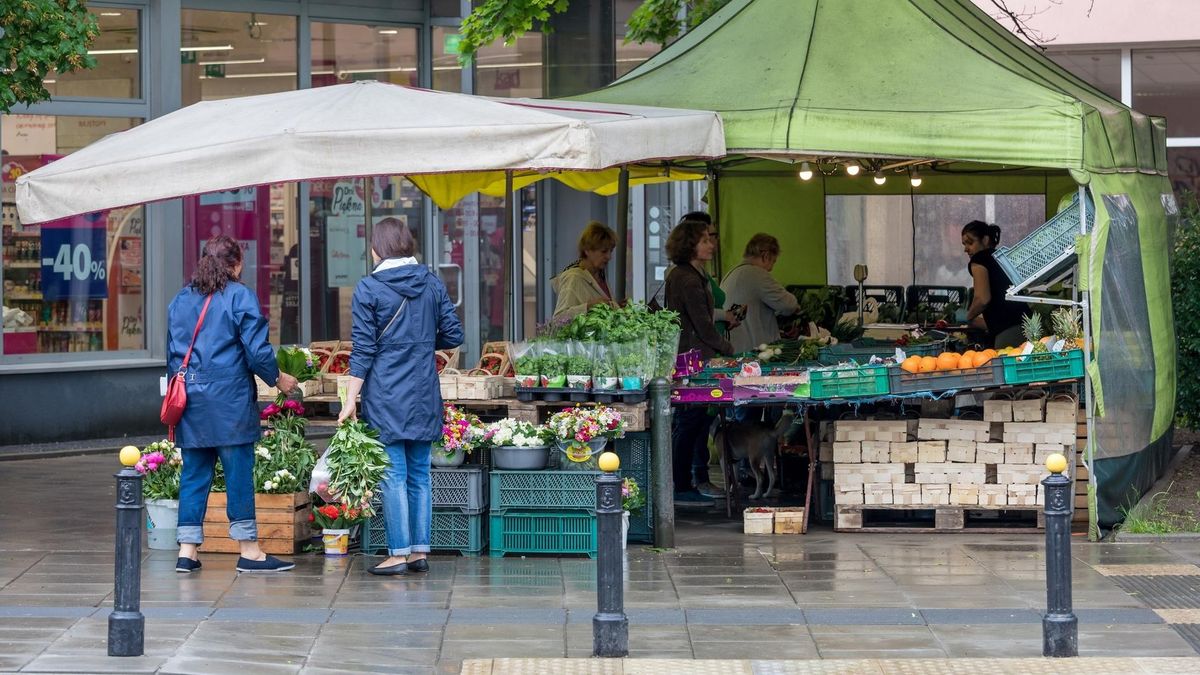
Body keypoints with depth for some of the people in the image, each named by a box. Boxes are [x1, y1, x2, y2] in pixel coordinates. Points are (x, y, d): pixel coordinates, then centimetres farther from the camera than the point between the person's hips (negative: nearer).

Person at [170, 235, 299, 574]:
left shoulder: (180, 300, 12)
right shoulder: (240, 297, -5)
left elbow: (172, 355, 16)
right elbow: (257, 350, -9)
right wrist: (277, 379, 7)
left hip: (191, 401, 6)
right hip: (229, 399, -6)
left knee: (193, 473, 8)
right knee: (239, 472, -1)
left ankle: (187, 551, 6)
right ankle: (249, 550, 2)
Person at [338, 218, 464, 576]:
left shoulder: (368, 288, -7)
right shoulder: (432, 284, 5)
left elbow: (363, 349, -9)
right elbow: (453, 336, 6)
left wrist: (350, 399, -6)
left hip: (385, 395, -4)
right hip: (424, 396, 4)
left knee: (393, 475, -2)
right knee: (420, 474, 10)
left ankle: (399, 553, -3)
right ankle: (420, 551, 11)